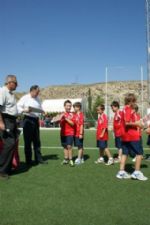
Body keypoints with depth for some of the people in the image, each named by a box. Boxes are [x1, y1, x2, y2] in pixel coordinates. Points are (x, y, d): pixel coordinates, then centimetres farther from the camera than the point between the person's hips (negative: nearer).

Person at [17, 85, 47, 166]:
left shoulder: (38, 99, 14)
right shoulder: (25, 98, -4)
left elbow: (40, 108, 21)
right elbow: (18, 107, -8)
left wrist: (42, 112, 0)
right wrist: (24, 110, -24)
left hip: (36, 120, 6)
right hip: (28, 120, -6)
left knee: (37, 141, 10)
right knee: (28, 141, -1)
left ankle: (38, 159, 18)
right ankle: (28, 160, 8)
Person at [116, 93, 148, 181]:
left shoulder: (125, 109, 14)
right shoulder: (129, 109, -15)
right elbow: (127, 123, -23)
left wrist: (136, 123, 11)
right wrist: (137, 124, -12)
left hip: (125, 136, 9)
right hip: (132, 136, -9)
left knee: (125, 153, 10)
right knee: (139, 153, 1)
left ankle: (121, 172, 13)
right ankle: (137, 173, 5)